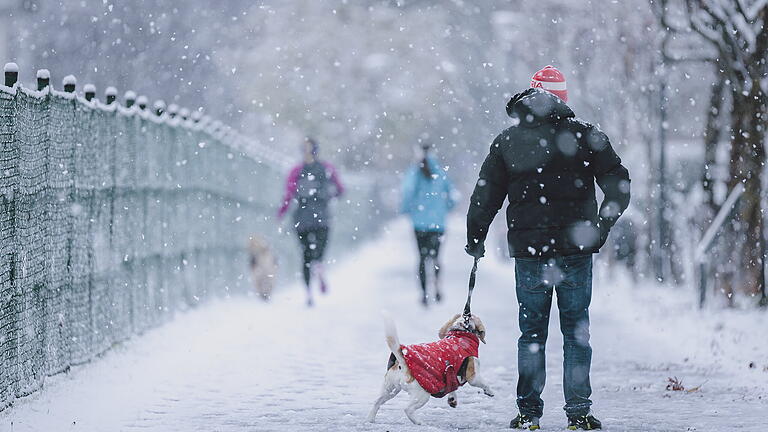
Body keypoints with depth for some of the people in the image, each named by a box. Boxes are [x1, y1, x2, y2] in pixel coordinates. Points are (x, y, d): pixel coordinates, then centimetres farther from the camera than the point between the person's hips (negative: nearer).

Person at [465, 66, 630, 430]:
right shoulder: (583, 134, -1)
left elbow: (485, 196, 7)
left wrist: (475, 238, 19)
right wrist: (604, 224, 6)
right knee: (576, 329, 6)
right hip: (576, 249, -1)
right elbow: (618, 182, -4)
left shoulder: (506, 141, 3)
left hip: (528, 250, 1)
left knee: (531, 331, 9)